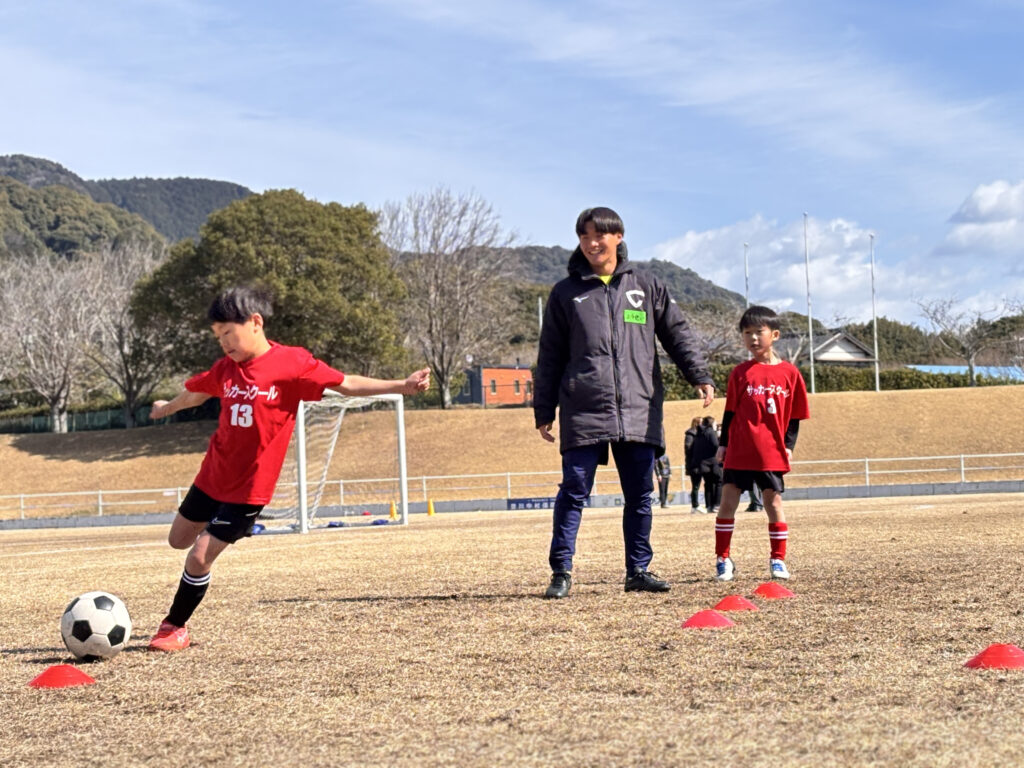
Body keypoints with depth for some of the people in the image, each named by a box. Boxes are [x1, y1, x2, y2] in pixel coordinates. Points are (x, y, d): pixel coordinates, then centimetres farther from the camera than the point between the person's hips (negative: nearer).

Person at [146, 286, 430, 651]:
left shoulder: (291, 363, -13)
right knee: (178, 540, 19)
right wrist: (167, 408, 41)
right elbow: (196, 393, 22)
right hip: (212, 474, 6)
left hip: (248, 487, -6)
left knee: (199, 558, -7)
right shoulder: (226, 368, 1)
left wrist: (402, 386, -18)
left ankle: (176, 627, 12)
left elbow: (347, 384, -9)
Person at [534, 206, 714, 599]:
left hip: (639, 411, 2)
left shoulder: (646, 286, 10)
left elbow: (678, 333, 10)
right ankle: (561, 571, -1)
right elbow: (549, 357, 10)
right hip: (583, 414, -2)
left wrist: (699, 375, -4)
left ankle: (638, 570, 14)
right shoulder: (566, 292, 8)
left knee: (640, 494, 6)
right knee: (574, 490, -6)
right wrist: (543, 411, 7)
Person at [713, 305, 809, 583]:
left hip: (772, 453, 0)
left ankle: (778, 560, 12)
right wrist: (723, 443, 4)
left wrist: (789, 445, -1)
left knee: (773, 502, 2)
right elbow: (730, 411, 7)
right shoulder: (741, 372, 4)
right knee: (728, 500, -1)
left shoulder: (789, 373, 3)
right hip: (739, 452, 1)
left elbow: (795, 416, 7)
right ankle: (722, 559, 6)